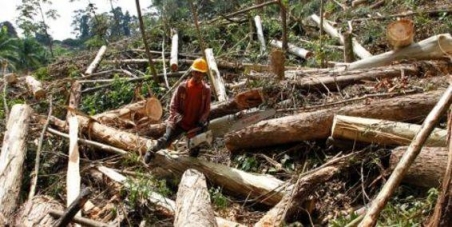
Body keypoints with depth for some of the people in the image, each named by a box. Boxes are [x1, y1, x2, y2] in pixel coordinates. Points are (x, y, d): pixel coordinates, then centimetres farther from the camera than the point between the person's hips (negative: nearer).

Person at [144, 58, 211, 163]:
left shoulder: (206, 90, -7)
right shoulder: (182, 87, -12)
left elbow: (206, 110, -1)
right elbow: (173, 106, -7)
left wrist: (201, 121, -17)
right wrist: (179, 118, -22)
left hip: (195, 125, 2)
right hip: (179, 123, -2)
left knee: (194, 152, 7)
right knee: (166, 141, -9)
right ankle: (151, 151, 20)